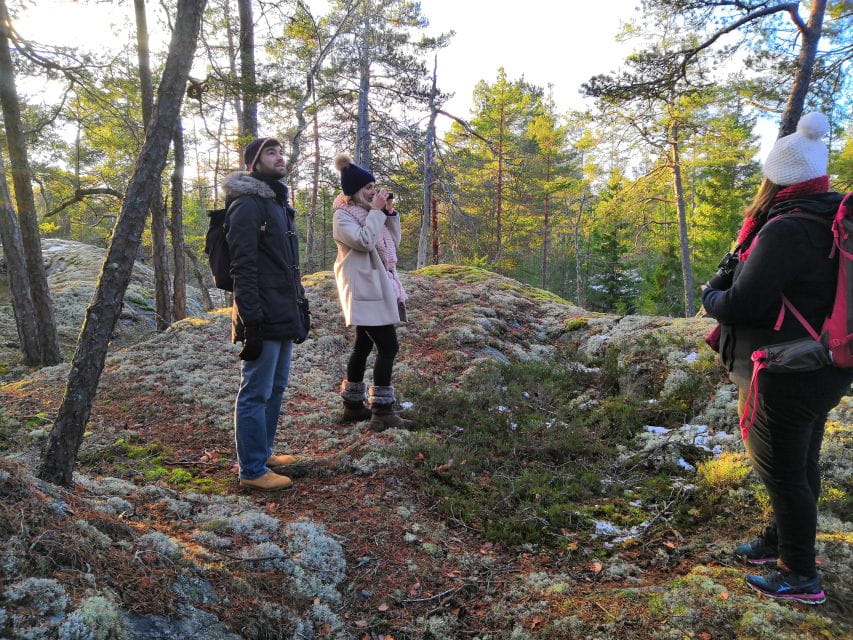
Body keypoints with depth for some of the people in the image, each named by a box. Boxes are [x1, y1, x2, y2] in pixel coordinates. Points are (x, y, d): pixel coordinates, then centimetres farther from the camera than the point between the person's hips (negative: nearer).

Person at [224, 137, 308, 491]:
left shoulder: (278, 203, 19)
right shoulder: (247, 204, -11)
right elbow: (242, 268, -18)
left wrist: (299, 303, 21)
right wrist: (250, 321, -22)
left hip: (283, 317, 10)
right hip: (263, 319, -10)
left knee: (275, 388, 17)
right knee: (256, 393, -3)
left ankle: (263, 452, 30)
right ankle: (252, 470, 6)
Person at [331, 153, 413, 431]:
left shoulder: (368, 213, 17)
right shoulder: (343, 215, -8)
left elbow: (394, 242, 16)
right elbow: (364, 242, -23)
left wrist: (390, 213, 5)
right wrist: (377, 211, -15)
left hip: (374, 288, 9)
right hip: (364, 289, -9)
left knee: (364, 346, 12)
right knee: (388, 346, -14)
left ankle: (353, 406, 22)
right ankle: (382, 412, -10)